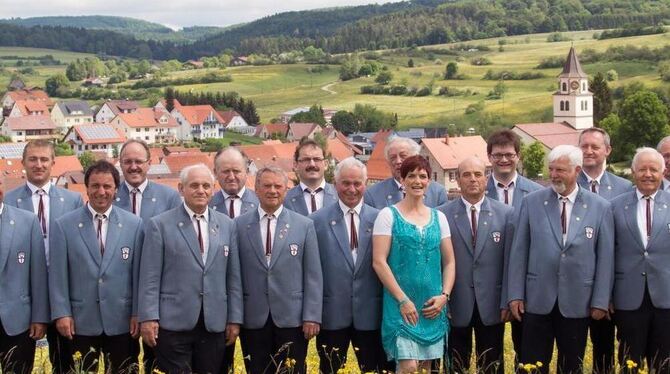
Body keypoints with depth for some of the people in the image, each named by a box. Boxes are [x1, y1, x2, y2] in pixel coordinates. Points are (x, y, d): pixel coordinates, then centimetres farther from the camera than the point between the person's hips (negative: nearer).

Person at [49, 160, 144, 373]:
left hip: (122, 323, 1)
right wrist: (61, 313, -5)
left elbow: (138, 273, 3)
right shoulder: (64, 225, 0)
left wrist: (138, 314, 1)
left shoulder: (134, 225, 3)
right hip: (81, 323, -1)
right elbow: (58, 274, 0)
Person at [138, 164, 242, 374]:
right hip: (174, 323, -3)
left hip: (214, 324, 3)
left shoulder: (227, 226, 10)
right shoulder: (160, 225, 0)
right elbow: (150, 277, -3)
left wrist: (234, 319, 7)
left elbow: (233, 276, 11)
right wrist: (148, 318, -9)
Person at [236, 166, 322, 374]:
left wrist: (312, 317, -4)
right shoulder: (239, 225, 5)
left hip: (292, 318, 0)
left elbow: (313, 276, 2)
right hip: (253, 319, 1)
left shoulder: (304, 225, 4)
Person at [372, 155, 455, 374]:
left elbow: (449, 262, 12)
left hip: (432, 307, 4)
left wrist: (444, 295, -3)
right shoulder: (388, 215, -2)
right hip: (400, 304, -4)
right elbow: (379, 262, -8)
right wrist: (402, 300, -14)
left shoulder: (438, 217, 10)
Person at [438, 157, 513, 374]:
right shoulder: (442, 215, -1)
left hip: (491, 305, 1)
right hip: (455, 306, -1)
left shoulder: (506, 213, 2)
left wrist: (507, 302, -2)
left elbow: (509, 261, 1)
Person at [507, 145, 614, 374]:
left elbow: (605, 257, 1)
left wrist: (600, 301, -2)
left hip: (577, 303, 0)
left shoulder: (600, 207, 1)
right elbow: (519, 251, 3)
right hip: (538, 300, 0)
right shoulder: (532, 202, 2)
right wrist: (515, 295, -1)